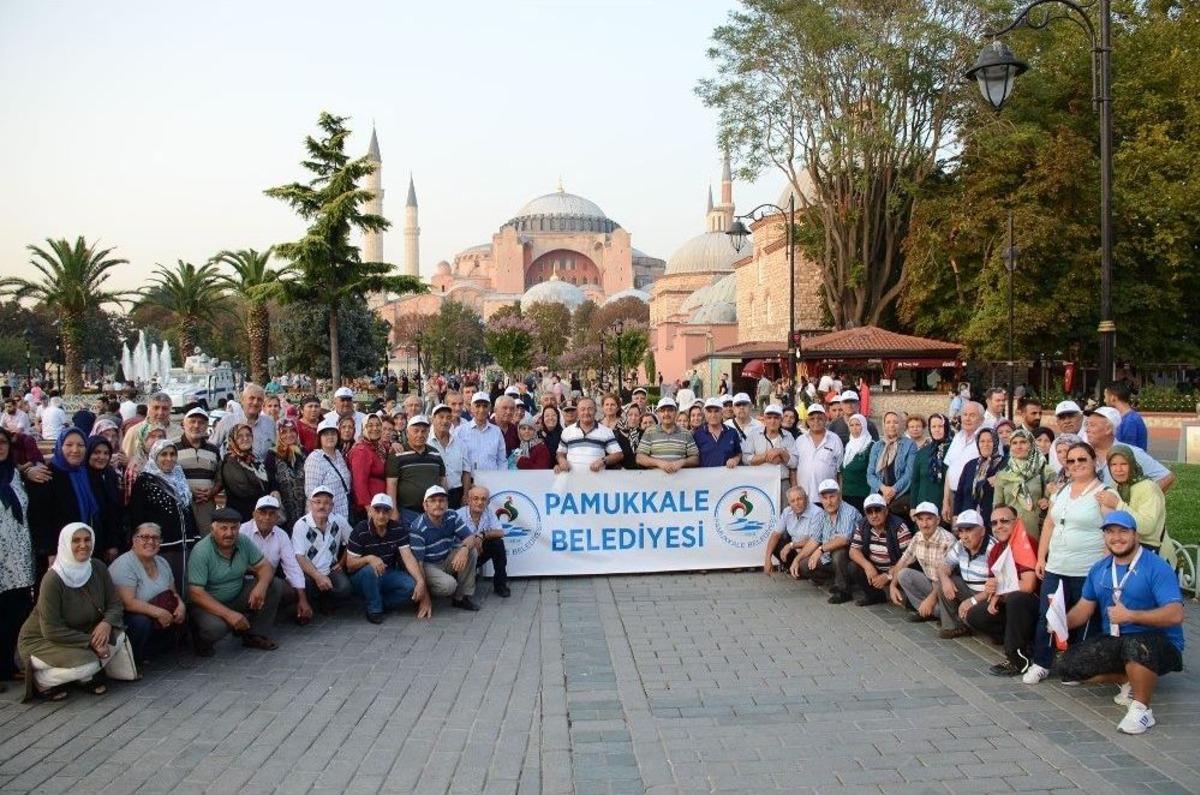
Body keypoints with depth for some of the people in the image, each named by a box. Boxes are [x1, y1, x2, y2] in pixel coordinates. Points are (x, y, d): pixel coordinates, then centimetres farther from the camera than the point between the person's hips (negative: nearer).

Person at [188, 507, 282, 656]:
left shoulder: (244, 542, -7)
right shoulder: (201, 552, -24)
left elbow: (264, 567, -3)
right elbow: (196, 593, -27)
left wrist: (261, 586, -29)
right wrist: (228, 614, -34)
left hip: (237, 596, 6)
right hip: (210, 604, -6)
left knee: (273, 585, -11)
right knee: (215, 627, -36)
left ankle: (255, 635, 2)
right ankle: (202, 642, 3)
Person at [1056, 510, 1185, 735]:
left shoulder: (1157, 568, -13)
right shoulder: (1098, 569, 8)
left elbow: (1175, 614, -23)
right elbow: (1085, 607, 11)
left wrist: (1130, 615, -30)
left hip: (1158, 643, -7)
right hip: (1113, 641, 7)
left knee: (1136, 645, -41)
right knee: (1069, 665, -9)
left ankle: (1142, 709, -18)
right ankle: (1127, 681, 12)